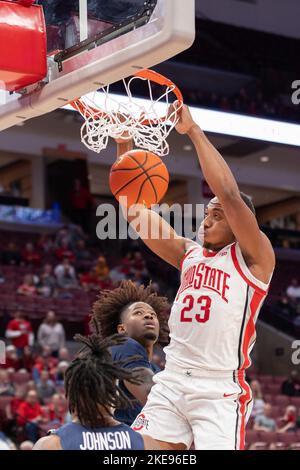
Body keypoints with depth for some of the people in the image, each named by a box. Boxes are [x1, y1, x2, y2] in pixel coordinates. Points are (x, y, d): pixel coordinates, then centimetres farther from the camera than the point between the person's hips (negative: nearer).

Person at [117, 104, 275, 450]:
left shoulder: (253, 257, 1)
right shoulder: (189, 253, 18)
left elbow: (229, 193, -15)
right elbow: (134, 210, 14)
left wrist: (193, 131, -12)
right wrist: (125, 147, 3)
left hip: (221, 391, -5)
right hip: (172, 383, 6)